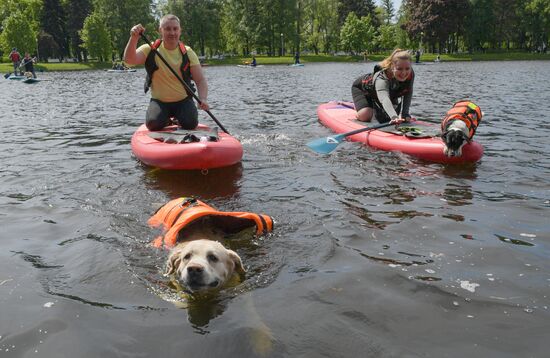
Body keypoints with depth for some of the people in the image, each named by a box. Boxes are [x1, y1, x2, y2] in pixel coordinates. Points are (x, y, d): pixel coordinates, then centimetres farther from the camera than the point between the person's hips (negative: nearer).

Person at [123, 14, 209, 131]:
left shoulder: (187, 52, -3)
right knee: (153, 124, -24)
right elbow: (129, 60, -22)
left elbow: (200, 80, -8)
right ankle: (166, 120, 14)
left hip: (183, 101, 0)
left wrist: (203, 99, -27)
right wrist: (134, 38, -40)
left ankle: (178, 119, 15)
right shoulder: (150, 49, -5)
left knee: (190, 124, -23)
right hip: (159, 101, 0)